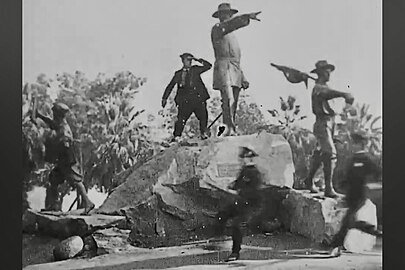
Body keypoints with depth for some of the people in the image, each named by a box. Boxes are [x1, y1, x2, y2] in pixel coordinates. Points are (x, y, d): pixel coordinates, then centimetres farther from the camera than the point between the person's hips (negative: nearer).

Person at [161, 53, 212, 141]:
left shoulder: (195, 69, 12)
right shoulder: (178, 74, 13)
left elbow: (208, 66, 6)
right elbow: (170, 86, 18)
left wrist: (198, 60, -1)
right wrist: (164, 98, 14)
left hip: (198, 99, 1)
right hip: (185, 101, -1)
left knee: (203, 117, -4)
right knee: (181, 120, -8)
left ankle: (204, 134, 9)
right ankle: (176, 136, 0)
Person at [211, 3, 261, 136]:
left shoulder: (232, 36, 31)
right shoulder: (217, 29, 5)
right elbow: (230, 24, -19)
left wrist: (243, 78, 23)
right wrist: (247, 16, -32)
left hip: (235, 70, 9)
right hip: (223, 68, -9)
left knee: (233, 104, 0)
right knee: (228, 100, -24)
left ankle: (231, 131, -2)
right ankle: (229, 129, -32)